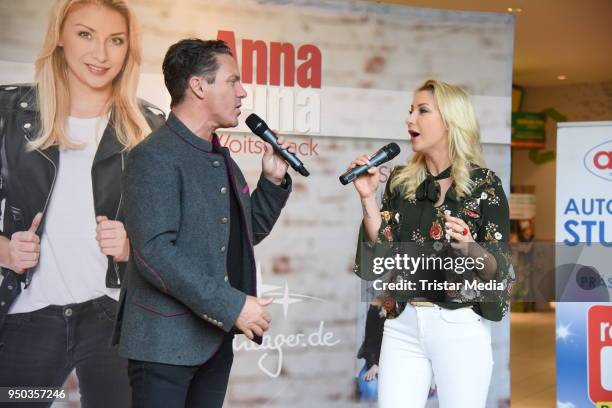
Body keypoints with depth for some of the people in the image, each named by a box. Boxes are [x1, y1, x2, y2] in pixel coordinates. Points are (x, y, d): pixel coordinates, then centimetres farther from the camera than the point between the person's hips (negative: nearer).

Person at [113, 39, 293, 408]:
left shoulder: (221, 158, 13)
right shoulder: (155, 156, -13)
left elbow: (246, 234, 21)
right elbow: (153, 251, -22)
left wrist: (273, 180, 6)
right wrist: (231, 305, -22)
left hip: (216, 337, 8)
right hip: (167, 340, -8)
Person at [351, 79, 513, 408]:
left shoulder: (484, 184, -5)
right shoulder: (400, 180, 7)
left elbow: (498, 271, -5)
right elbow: (383, 253, 2)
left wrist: (468, 248, -24)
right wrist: (368, 197, -7)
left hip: (460, 327, -3)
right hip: (402, 325, 3)